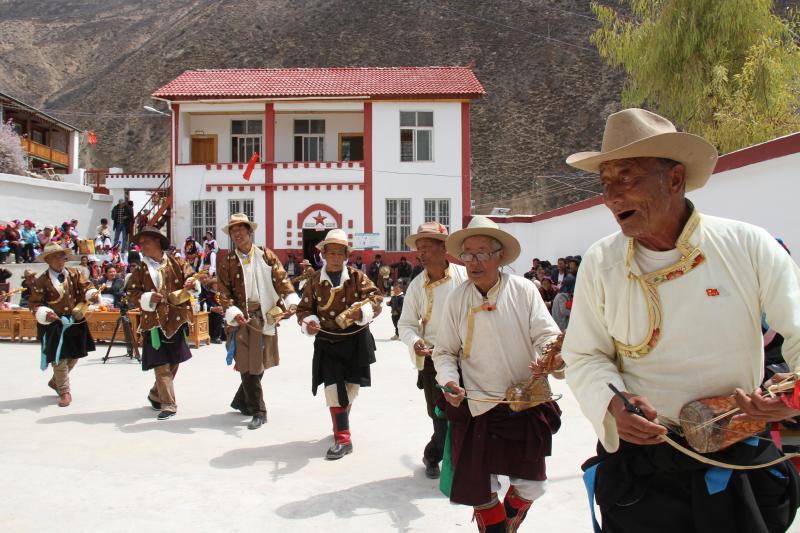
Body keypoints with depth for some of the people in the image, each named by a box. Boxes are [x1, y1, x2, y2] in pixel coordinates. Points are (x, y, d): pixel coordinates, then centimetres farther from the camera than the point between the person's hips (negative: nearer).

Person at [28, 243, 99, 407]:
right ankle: (64, 392, 9)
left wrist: (92, 295, -25)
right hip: (54, 324, -5)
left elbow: (85, 286, -3)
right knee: (59, 359, -4)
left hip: (75, 321, 5)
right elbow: (33, 303, -7)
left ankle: (56, 381, 38)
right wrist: (44, 313, -24)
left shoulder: (74, 274, 3)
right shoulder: (42, 281, -8)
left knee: (74, 356, 14)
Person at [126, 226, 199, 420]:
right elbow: (131, 295, 2)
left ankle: (156, 394, 33)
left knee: (173, 362, 12)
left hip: (177, 320, 2)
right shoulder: (140, 270, 4)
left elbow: (191, 277, 3)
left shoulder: (177, 263, 5)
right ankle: (168, 405, 1)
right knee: (161, 365, -5)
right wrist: (148, 298, -16)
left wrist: (192, 284, -20)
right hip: (154, 322, -2)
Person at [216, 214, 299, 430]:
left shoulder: (266, 256, 5)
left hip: (266, 315, 2)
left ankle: (241, 402, 32)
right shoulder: (228, 262, 4)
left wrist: (291, 301, -21)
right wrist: (233, 312, -17)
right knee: (248, 366, -4)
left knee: (259, 363, 11)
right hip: (242, 317, -2)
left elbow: (281, 279, -4)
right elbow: (224, 292, 0)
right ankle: (258, 412, 6)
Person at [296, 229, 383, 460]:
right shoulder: (314, 280, -1)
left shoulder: (357, 277, -4)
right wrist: (308, 323, -16)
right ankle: (343, 439, 1)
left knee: (351, 386, 14)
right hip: (327, 343, -1)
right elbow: (304, 308, 5)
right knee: (333, 387, -9)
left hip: (355, 341, 1)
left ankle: (341, 425, 40)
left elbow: (376, 297, -10)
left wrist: (362, 310, -30)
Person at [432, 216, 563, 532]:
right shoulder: (457, 298, -3)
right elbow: (444, 351, 3)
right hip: (478, 407, 0)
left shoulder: (523, 290, -6)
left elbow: (546, 334, -9)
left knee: (531, 484, 13)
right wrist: (449, 381, -15)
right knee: (479, 490, 5)